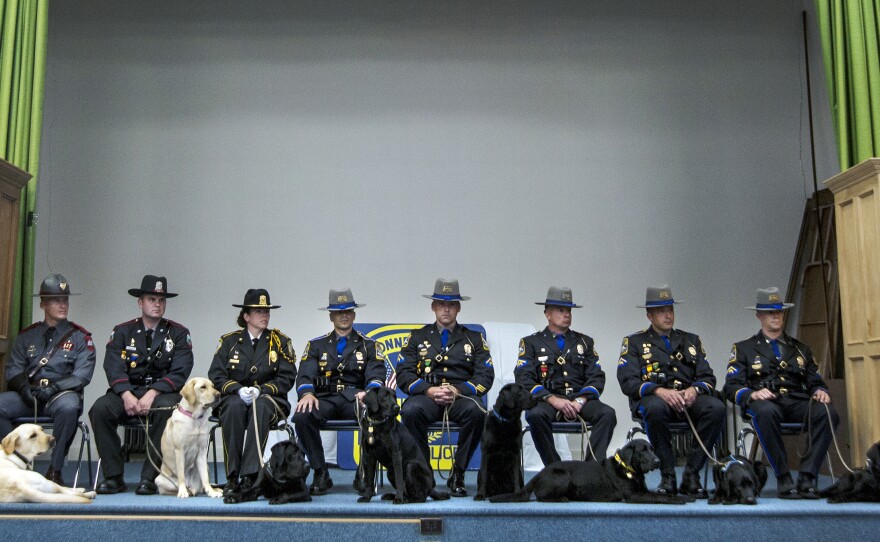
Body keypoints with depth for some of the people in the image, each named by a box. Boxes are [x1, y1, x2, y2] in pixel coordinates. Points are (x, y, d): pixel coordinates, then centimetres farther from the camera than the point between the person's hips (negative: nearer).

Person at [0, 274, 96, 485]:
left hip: (62, 395, -3)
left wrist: (54, 387, -17)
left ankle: (54, 471, -27)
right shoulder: (27, 335, 19)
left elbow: (82, 376, -2)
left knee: (68, 406, -38)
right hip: (29, 396, 3)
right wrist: (25, 388, -9)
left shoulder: (80, 337, 9)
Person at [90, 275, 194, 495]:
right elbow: (113, 367, -2)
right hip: (128, 392, 2)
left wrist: (152, 394, -20)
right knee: (100, 408, -27)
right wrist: (126, 395, -21)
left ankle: (150, 477, -26)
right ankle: (113, 476, -16)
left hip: (163, 392, -2)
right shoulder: (122, 331, 11)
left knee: (166, 408, -36)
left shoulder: (179, 333, 6)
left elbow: (180, 371, -5)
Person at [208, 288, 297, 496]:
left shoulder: (280, 341, 7)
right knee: (235, 406, -36)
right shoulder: (229, 341, 9)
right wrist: (239, 389, -16)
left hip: (269, 397, -1)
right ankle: (232, 477, -33)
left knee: (261, 406, -37)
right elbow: (215, 375, 2)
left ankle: (249, 477, -39)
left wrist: (260, 390, -15)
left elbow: (287, 377, 0)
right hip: (234, 397, 1)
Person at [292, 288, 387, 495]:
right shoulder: (316, 345, 19)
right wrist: (307, 393, -21)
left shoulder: (369, 346, 17)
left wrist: (369, 393, -24)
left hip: (355, 398, -1)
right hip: (325, 399, 1)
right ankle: (320, 474, -17)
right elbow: (305, 375, 4)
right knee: (302, 415, -33)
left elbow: (376, 376, 1)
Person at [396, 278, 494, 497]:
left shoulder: (474, 339, 16)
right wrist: (429, 390, -12)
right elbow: (403, 374, 6)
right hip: (426, 395, 0)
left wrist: (457, 390, -13)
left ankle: (458, 474, -17)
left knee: (475, 411, -35)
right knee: (410, 410, -35)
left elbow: (485, 377, 5)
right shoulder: (418, 337, 16)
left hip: (461, 396, 0)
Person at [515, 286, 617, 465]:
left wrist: (580, 400, -10)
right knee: (536, 415, -36)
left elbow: (597, 377, 10)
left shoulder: (584, 341, 21)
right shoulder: (531, 342, 12)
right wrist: (552, 399, -16)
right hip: (547, 400, -2)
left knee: (607, 414, -28)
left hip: (579, 399, 2)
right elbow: (524, 379, -1)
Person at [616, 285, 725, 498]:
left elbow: (708, 377, 13)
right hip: (653, 399, -3)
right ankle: (667, 476, -23)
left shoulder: (691, 340, 22)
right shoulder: (635, 342, 11)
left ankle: (691, 476, -20)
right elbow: (628, 382, -3)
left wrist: (694, 389, -11)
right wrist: (659, 391, -20)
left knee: (716, 407, -30)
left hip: (689, 398, 3)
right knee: (656, 408, -39)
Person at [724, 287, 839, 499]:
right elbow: (732, 386, 6)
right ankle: (783, 479, -30)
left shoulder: (801, 349, 27)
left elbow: (816, 382, 21)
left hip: (797, 402, 3)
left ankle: (807, 477, -28)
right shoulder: (744, 348, 17)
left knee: (827, 412, -31)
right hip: (763, 402, -3)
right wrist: (752, 394, -16)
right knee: (766, 411, -40)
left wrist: (820, 392, -4)